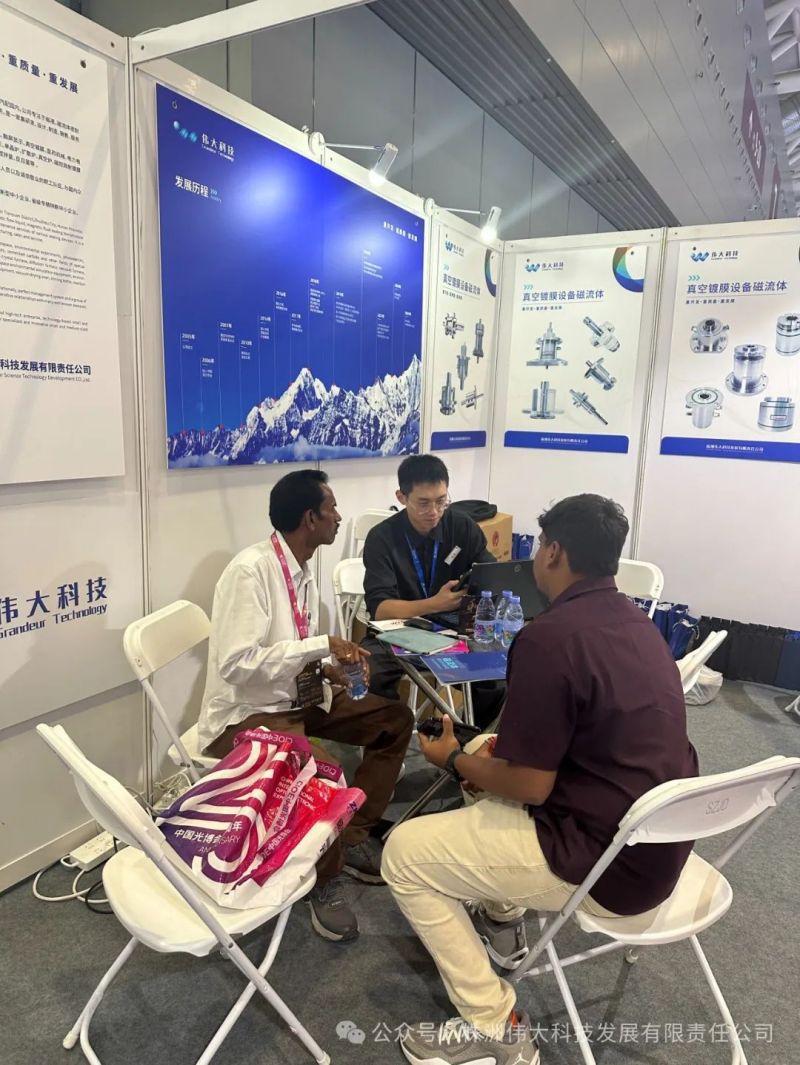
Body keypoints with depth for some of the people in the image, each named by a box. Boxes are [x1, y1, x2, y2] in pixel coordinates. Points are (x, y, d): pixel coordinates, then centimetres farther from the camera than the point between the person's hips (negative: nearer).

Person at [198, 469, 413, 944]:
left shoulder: (304, 570, 2)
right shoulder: (252, 570, -23)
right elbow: (238, 664, -29)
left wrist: (326, 668, -7)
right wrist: (322, 645, -27)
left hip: (298, 698, 9)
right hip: (247, 714, -9)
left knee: (394, 719, 3)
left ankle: (353, 837, 13)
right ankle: (325, 879, -4)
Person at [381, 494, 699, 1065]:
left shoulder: (549, 637, -24)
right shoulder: (636, 620, 4)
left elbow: (530, 786, -19)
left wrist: (454, 759, -1)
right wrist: (504, 748, 12)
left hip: (608, 865, -9)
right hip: (659, 843, 9)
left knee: (404, 854, 1)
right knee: (497, 763, 27)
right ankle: (503, 921, 37)